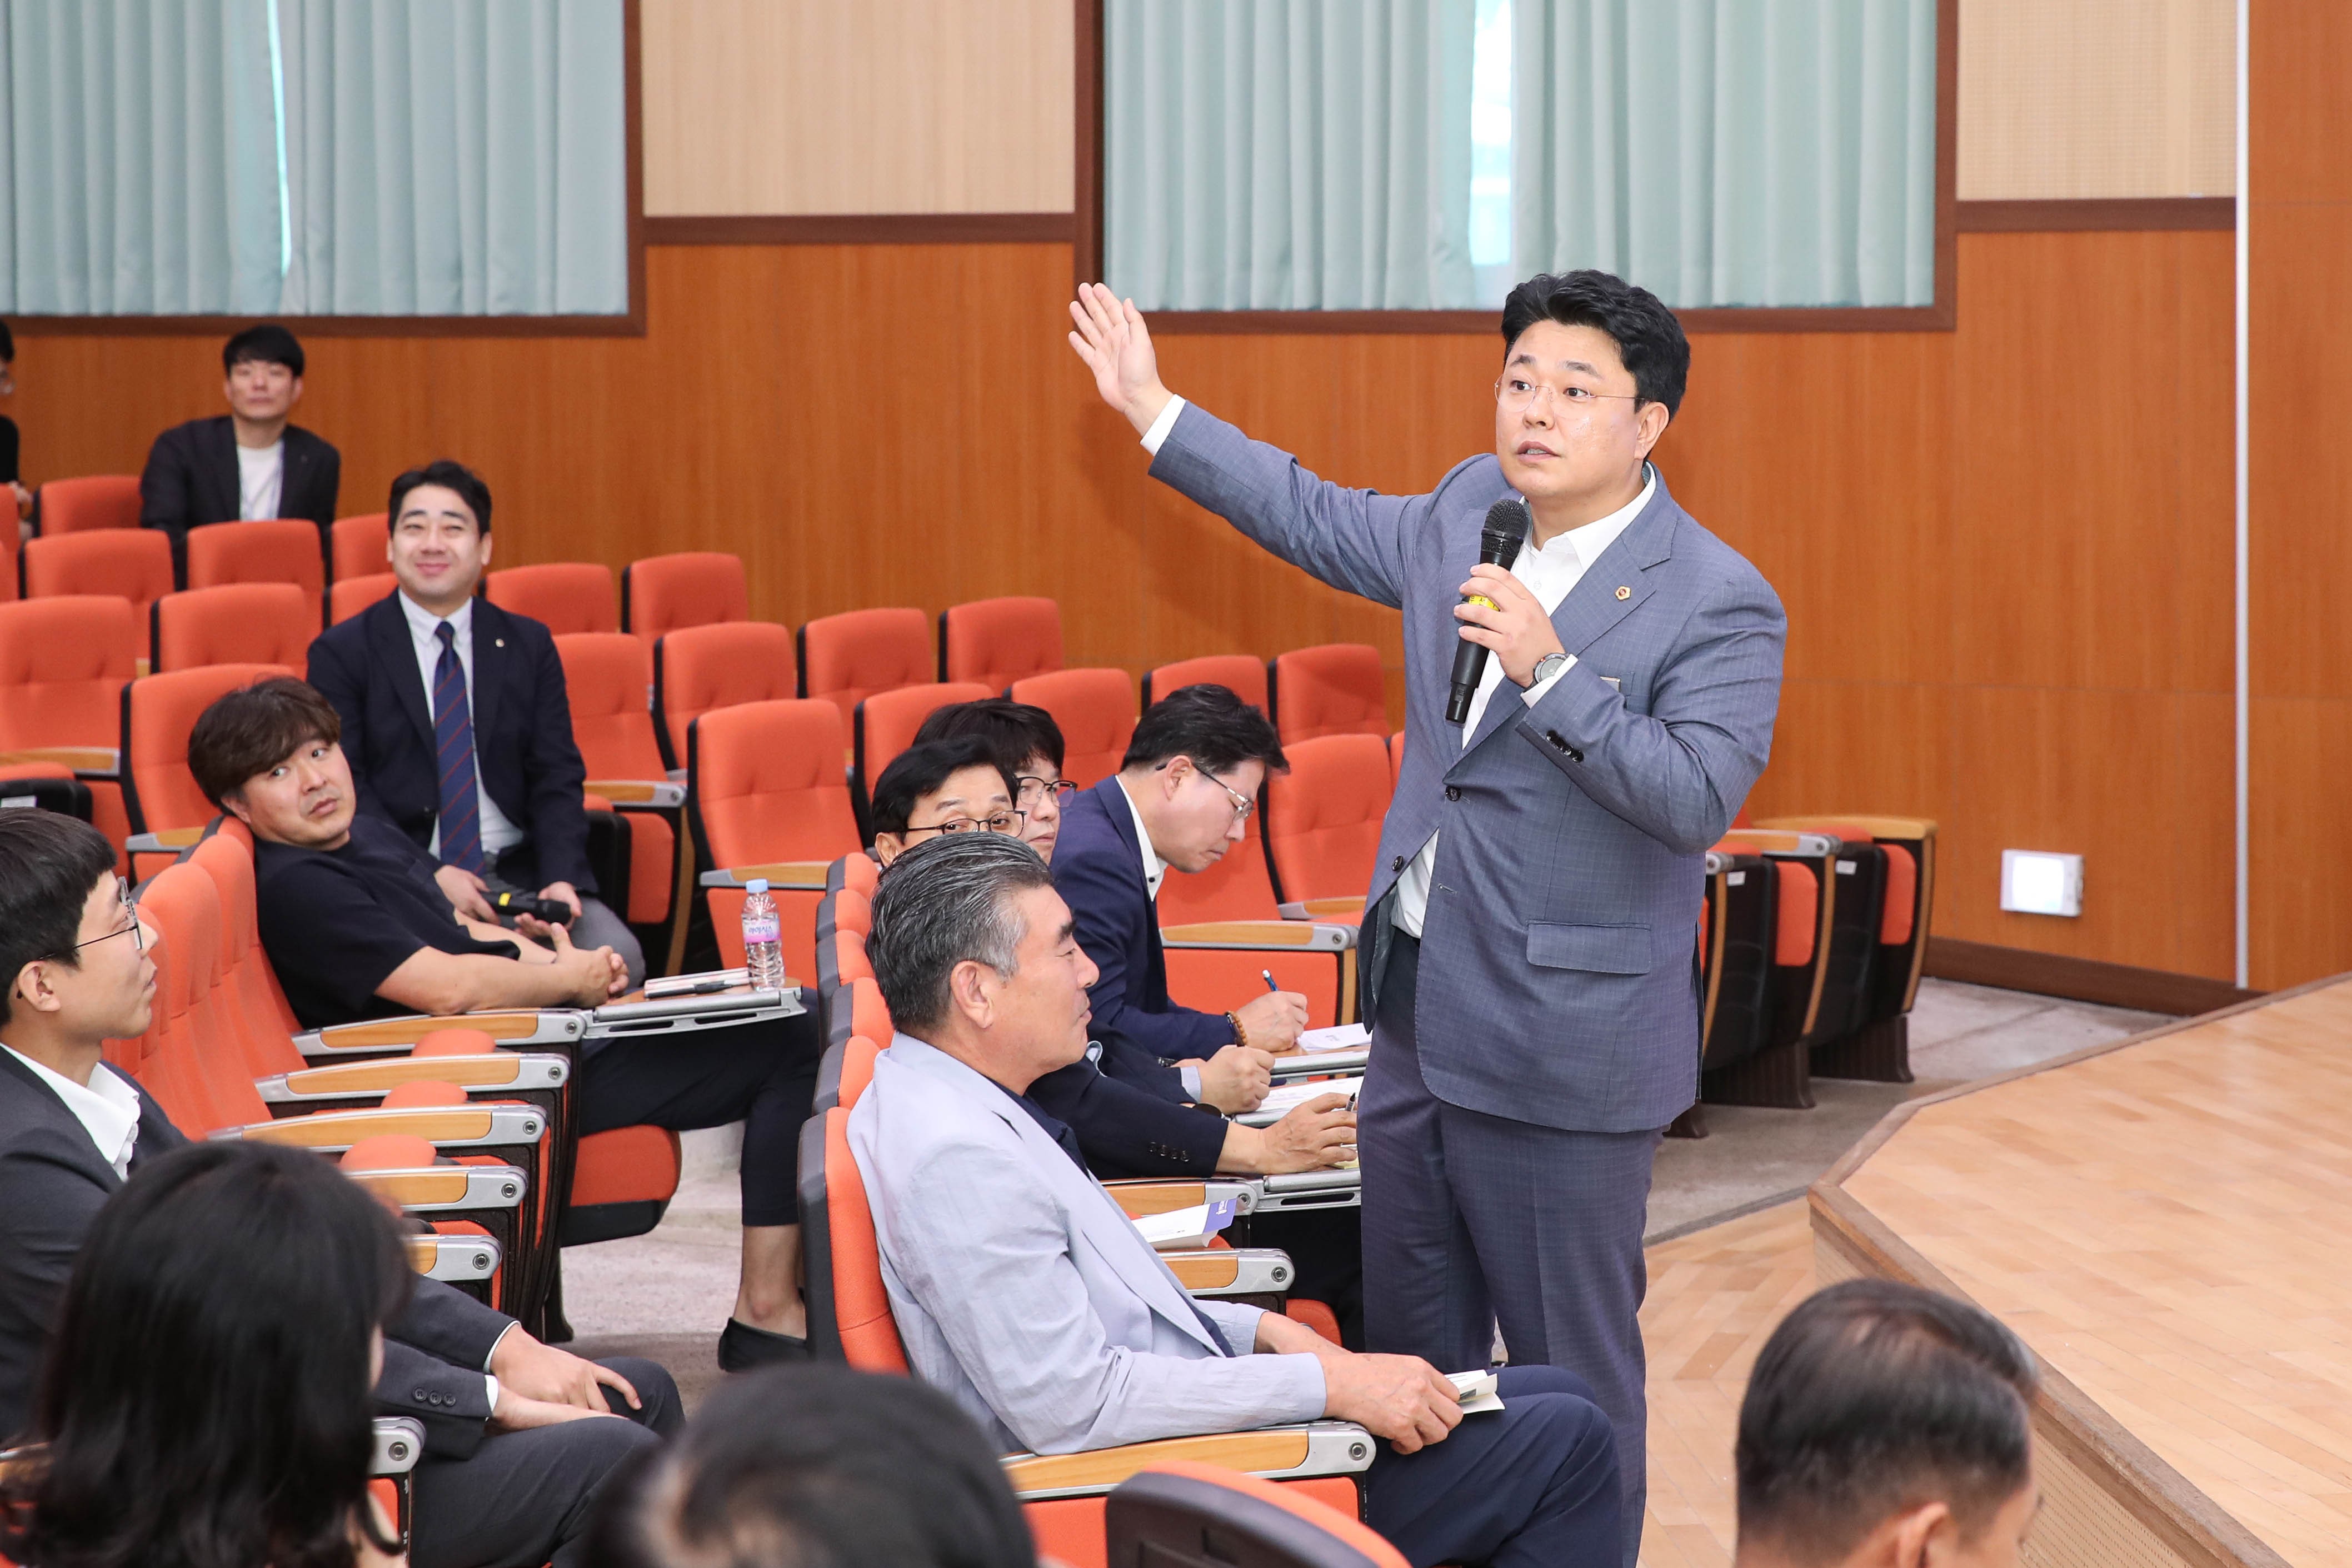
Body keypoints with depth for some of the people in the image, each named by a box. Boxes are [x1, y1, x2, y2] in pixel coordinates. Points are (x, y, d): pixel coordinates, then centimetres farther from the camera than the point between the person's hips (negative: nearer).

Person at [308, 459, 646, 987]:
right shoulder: (341, 653, 5)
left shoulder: (529, 645, 14)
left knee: (617, 960, -24)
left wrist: (562, 880, -11)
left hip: (519, 874, 3)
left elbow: (557, 780, 8)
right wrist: (429, 878, -17)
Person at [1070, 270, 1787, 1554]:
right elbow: (1322, 523, 23)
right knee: (1408, 1345, 19)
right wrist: (1151, 409, 26)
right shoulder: (1471, 509, 6)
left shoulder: (1718, 605, -15)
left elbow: (1696, 799, -24)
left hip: (1558, 1045, -8)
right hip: (1416, 1010, 8)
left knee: (1571, 1372, 0)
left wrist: (1551, 668, -30)